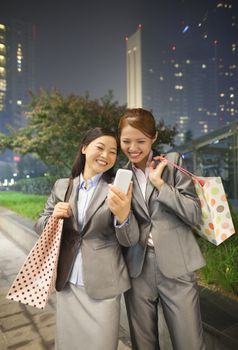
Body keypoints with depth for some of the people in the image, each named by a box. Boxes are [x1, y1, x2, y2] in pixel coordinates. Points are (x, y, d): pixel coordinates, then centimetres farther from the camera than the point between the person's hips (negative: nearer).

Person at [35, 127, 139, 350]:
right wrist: (54, 217, -15)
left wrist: (124, 215, -35)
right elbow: (40, 226, 8)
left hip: (102, 285, -3)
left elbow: (129, 241, -13)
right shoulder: (61, 186, 1)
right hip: (67, 283, 3)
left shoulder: (117, 190, -9)